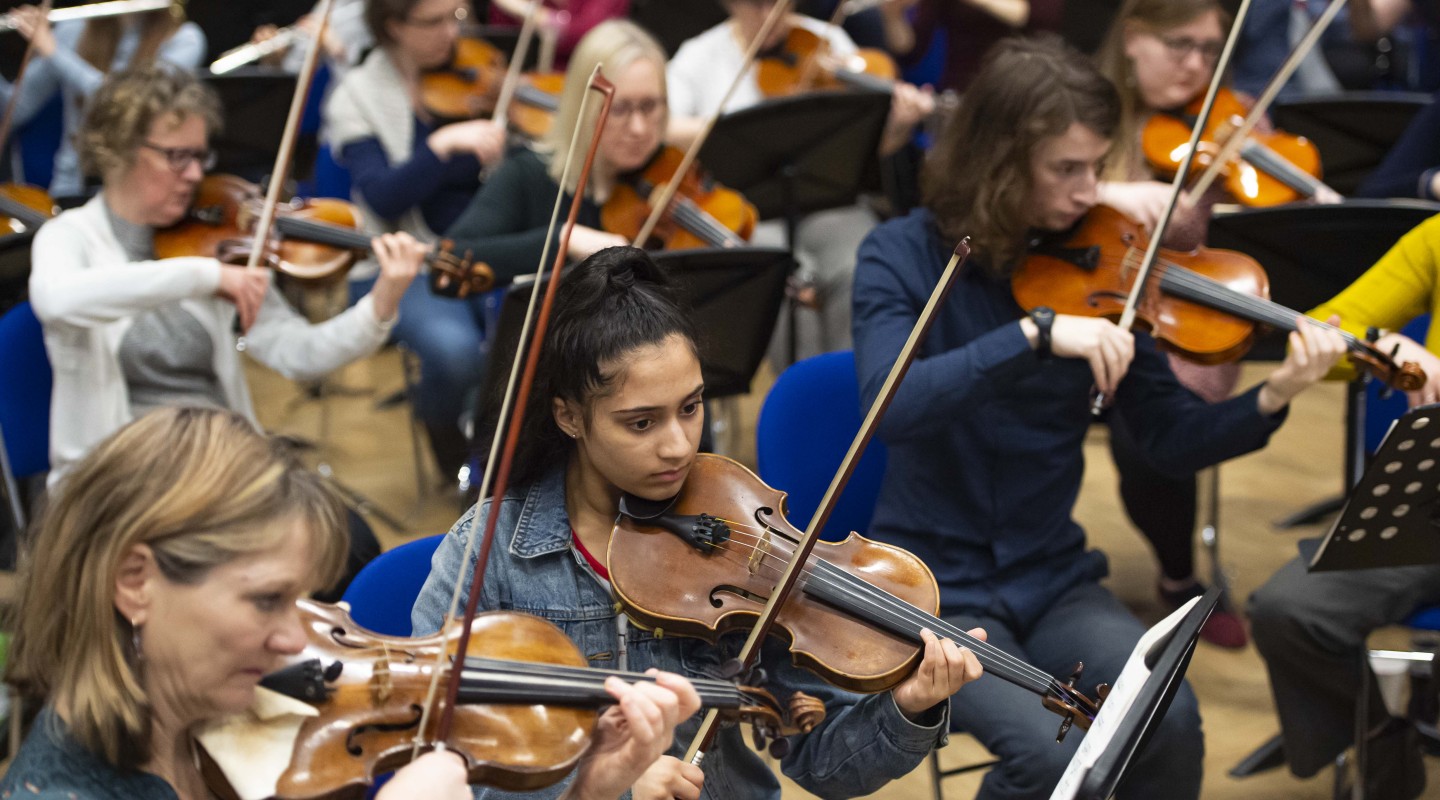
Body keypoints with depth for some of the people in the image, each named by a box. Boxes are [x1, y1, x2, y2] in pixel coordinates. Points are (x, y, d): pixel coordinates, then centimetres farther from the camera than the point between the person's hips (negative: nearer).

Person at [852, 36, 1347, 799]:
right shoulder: (904, 255, -8)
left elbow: (1171, 436, 1)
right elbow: (891, 405, -26)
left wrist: (1271, 400, -17)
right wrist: (1037, 332, -35)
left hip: (1052, 582, 4)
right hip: (933, 587, -3)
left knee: (1170, 722, -24)